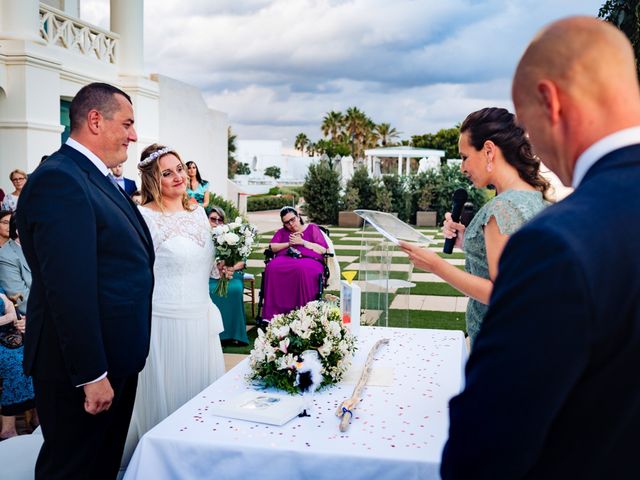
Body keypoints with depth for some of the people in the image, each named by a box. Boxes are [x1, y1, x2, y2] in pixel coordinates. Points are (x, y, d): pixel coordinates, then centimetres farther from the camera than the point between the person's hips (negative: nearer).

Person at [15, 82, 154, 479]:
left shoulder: (95, 177, 11)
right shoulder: (58, 179, -20)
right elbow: (69, 289, -26)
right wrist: (91, 375, -23)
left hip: (116, 358, 9)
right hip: (83, 370, -9)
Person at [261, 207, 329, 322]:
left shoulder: (312, 228, 16)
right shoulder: (282, 232, 27)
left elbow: (323, 250, 4)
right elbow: (272, 247, 13)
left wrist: (302, 242, -2)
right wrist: (289, 243, 0)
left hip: (309, 260, -3)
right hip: (285, 259, 3)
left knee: (302, 270, -41)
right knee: (272, 268, -33)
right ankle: (272, 314, -33)